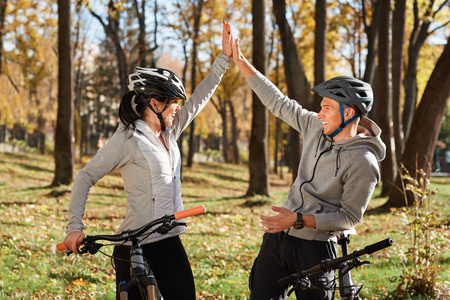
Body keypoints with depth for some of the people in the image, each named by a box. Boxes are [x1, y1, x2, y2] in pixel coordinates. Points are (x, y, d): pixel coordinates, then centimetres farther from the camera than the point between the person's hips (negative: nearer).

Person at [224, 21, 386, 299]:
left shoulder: (363, 163, -18)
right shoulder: (317, 128, 1)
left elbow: (349, 217, -16)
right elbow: (280, 103, 10)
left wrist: (299, 220, -23)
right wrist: (241, 62, 11)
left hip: (314, 249, -6)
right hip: (277, 237, 6)